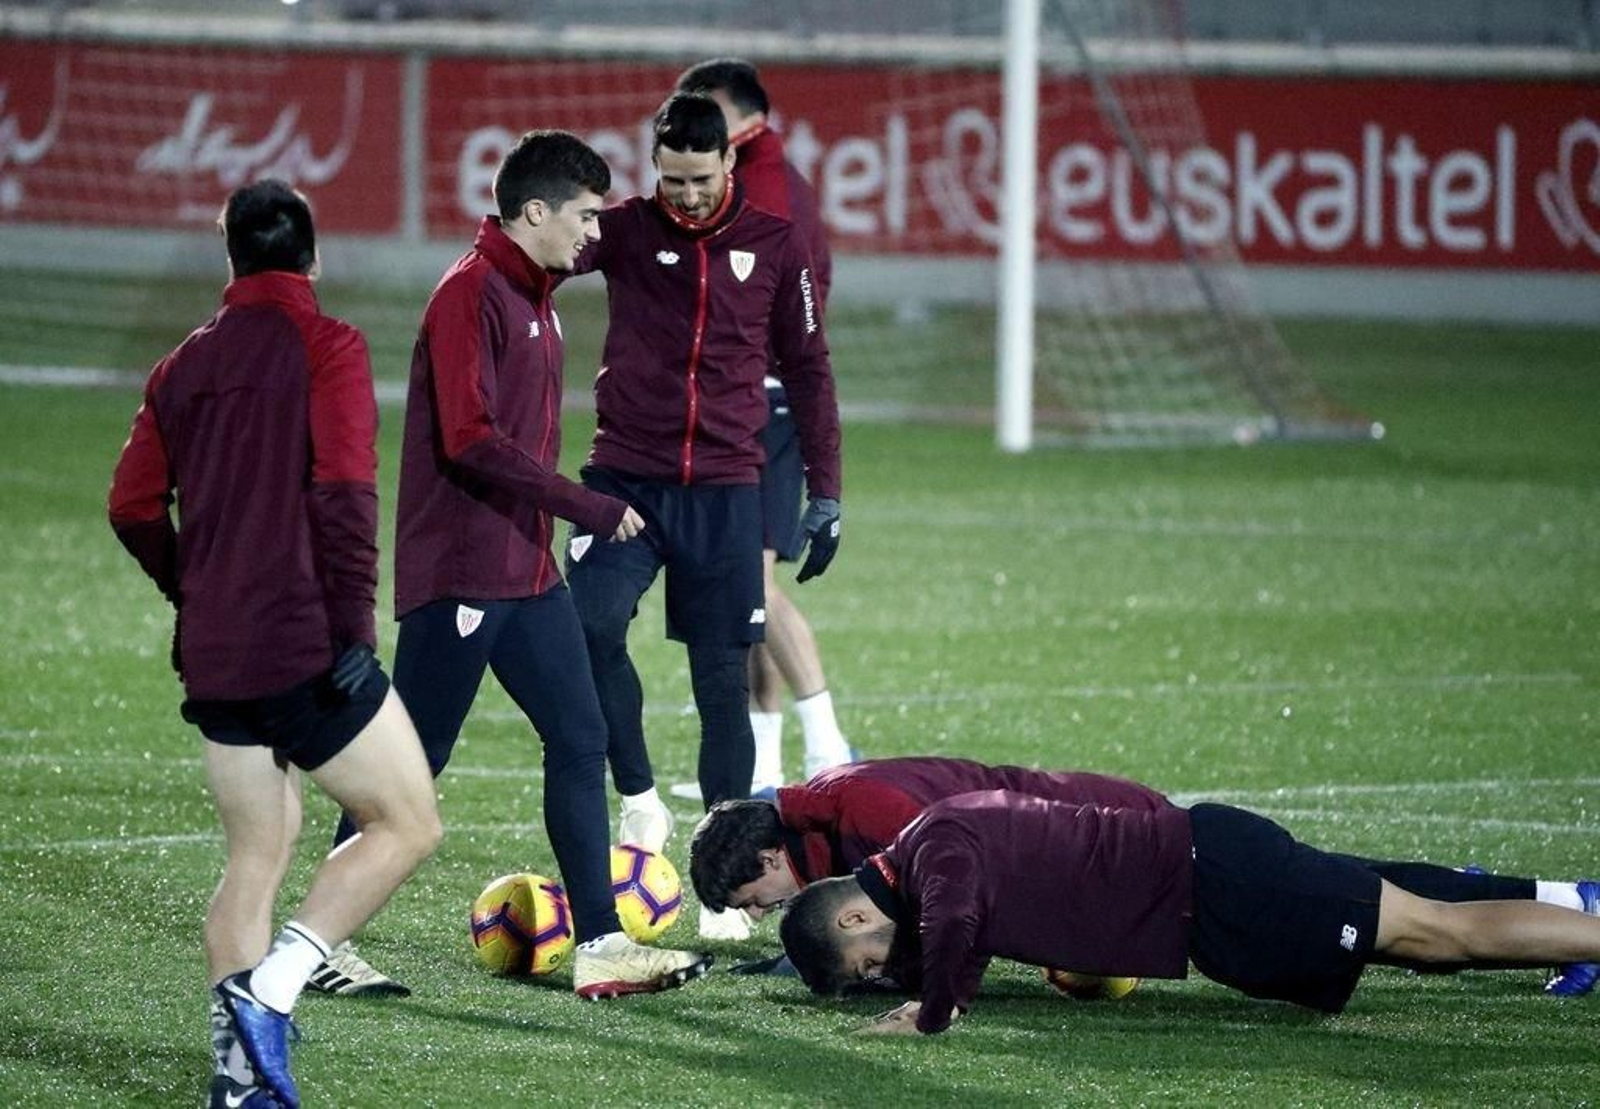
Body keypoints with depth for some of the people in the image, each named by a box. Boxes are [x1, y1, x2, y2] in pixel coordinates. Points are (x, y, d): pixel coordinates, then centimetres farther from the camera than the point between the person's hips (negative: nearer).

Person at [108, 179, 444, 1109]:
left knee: (257, 855, 14)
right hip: (305, 642, -7)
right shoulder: (327, 346, -6)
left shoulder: (186, 364, 12)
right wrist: (352, 629, -15)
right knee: (409, 823, 2)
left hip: (213, 657, 7)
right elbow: (344, 493, -16)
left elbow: (134, 507, 15)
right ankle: (270, 988, -14)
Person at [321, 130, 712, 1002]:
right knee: (410, 764, -2)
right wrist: (587, 507, -19)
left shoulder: (533, 295, 15)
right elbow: (470, 441, -22)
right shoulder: (470, 293, -15)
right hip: (460, 574, -9)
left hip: (526, 570, 9)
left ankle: (600, 946, 6)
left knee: (579, 741, 5)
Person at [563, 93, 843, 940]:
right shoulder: (626, 231, 2)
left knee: (723, 681, 3)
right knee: (590, 626, -23)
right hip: (625, 479, -1)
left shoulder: (774, 246, 5)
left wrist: (825, 491, 8)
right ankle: (639, 800, -4)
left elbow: (807, 369, 11)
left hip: (725, 493, 1)